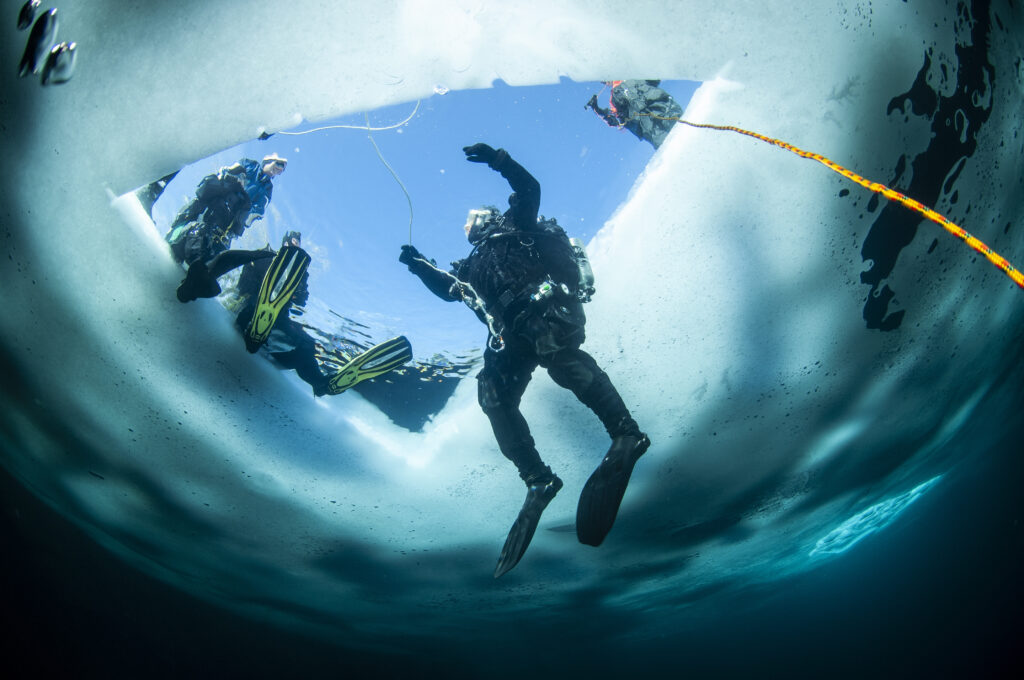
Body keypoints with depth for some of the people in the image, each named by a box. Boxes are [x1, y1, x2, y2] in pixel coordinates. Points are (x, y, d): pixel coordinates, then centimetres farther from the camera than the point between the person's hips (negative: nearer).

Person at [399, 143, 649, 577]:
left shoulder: (516, 229, 25)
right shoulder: (472, 266, 40)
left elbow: (529, 189, 10)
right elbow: (447, 289, 43)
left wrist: (498, 160, -1)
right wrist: (419, 265, 33)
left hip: (548, 307, -6)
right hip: (513, 334, 6)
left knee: (556, 354, -37)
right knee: (493, 395, -15)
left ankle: (625, 433, -41)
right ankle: (537, 479, -18)